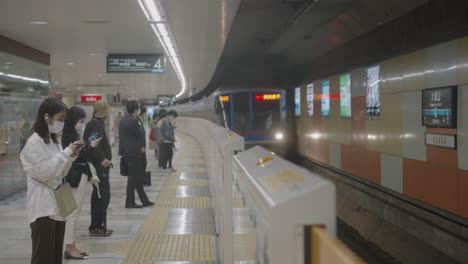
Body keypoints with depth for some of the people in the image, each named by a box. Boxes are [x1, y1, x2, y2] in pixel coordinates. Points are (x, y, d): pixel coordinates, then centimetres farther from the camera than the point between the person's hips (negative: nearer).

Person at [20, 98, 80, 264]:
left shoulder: (54, 141, 14)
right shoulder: (34, 142, -12)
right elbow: (44, 172, -18)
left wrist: (70, 157, 1)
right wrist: (65, 153, -16)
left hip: (57, 205, 8)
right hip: (43, 208, -8)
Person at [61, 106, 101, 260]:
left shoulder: (74, 135, 14)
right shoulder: (68, 136, -13)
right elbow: (77, 157, -16)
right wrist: (91, 146, -11)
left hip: (80, 176, 9)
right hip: (75, 177, -9)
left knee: (74, 213, 11)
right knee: (73, 213, -4)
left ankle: (71, 246, 17)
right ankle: (69, 248, 2)